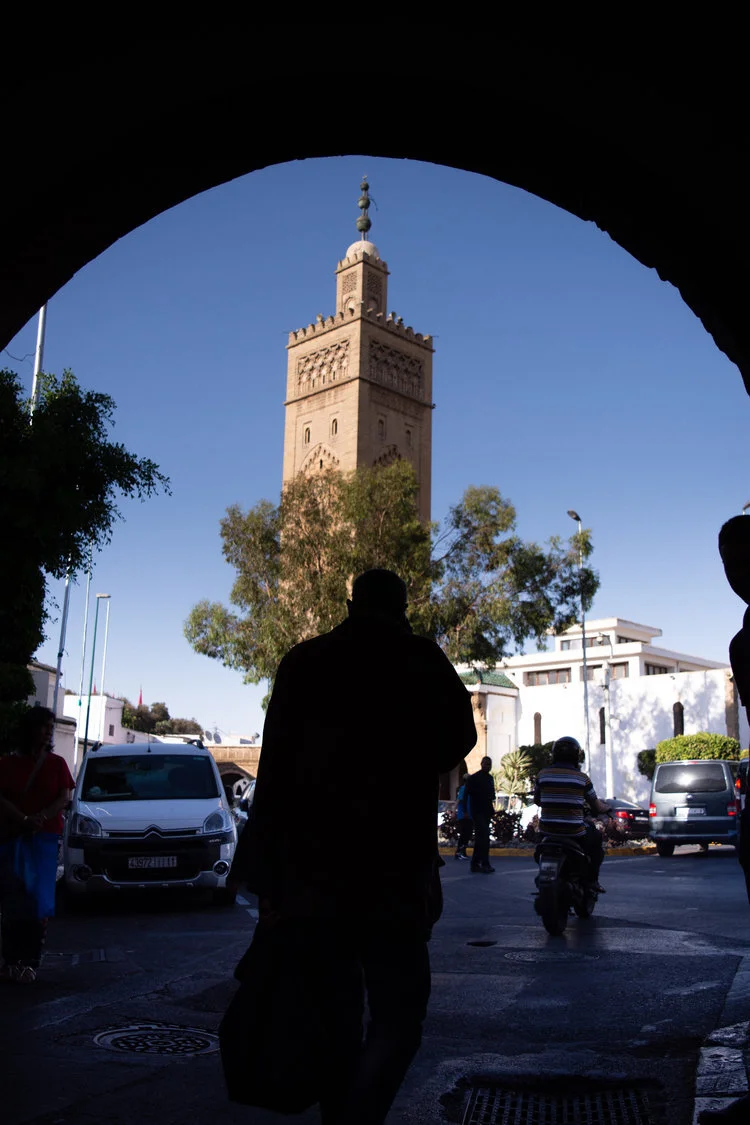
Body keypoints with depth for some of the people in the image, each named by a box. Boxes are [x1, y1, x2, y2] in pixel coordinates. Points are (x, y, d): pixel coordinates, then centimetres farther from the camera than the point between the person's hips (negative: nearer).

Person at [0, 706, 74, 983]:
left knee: (38, 901, -5)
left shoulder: (57, 763, 9)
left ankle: (30, 962, -4)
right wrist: (24, 820, -19)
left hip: (45, 838, 0)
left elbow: (64, 798, 1)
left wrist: (40, 819, -16)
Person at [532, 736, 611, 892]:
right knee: (596, 838, 27)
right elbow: (596, 806, 4)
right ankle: (592, 880, 21)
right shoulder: (582, 778, -6)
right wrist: (607, 808, 27)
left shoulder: (542, 774, -1)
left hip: (547, 830, 2)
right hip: (574, 832, -2)